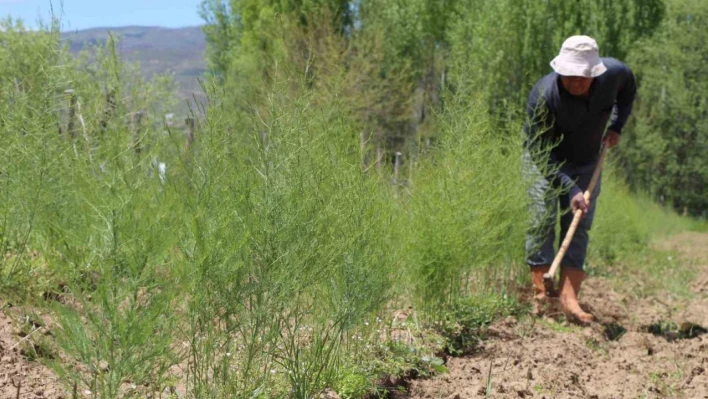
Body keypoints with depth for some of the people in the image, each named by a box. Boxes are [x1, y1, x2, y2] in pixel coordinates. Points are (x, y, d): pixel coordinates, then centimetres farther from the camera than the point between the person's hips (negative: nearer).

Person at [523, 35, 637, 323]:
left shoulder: (614, 73, -20)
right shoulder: (543, 96, -32)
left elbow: (628, 89, 8)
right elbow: (540, 153, -27)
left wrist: (616, 126, -4)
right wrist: (570, 190, -32)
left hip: (586, 164, 3)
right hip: (544, 161, -3)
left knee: (578, 229, -4)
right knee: (541, 222, -13)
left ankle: (568, 297, -7)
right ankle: (540, 292, -10)